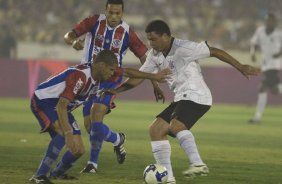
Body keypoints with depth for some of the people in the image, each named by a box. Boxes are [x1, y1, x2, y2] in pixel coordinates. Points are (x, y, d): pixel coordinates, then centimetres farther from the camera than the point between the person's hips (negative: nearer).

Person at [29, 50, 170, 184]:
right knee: (63, 132, -36)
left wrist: (153, 76, 16)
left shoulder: (99, 72, -6)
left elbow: (127, 72, 12)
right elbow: (61, 106, -38)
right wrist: (68, 134, -45)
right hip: (42, 101, -9)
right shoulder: (80, 76, -33)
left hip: (59, 106, 9)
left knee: (78, 150, 2)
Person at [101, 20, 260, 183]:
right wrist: (117, 90, 4)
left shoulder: (184, 48, -15)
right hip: (181, 99, 9)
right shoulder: (155, 55, 9)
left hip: (196, 96, -9)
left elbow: (215, 52, -12)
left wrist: (240, 67, -13)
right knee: (156, 130, 2)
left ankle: (198, 164, -41)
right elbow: (139, 76, 16)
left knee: (175, 125, -32)